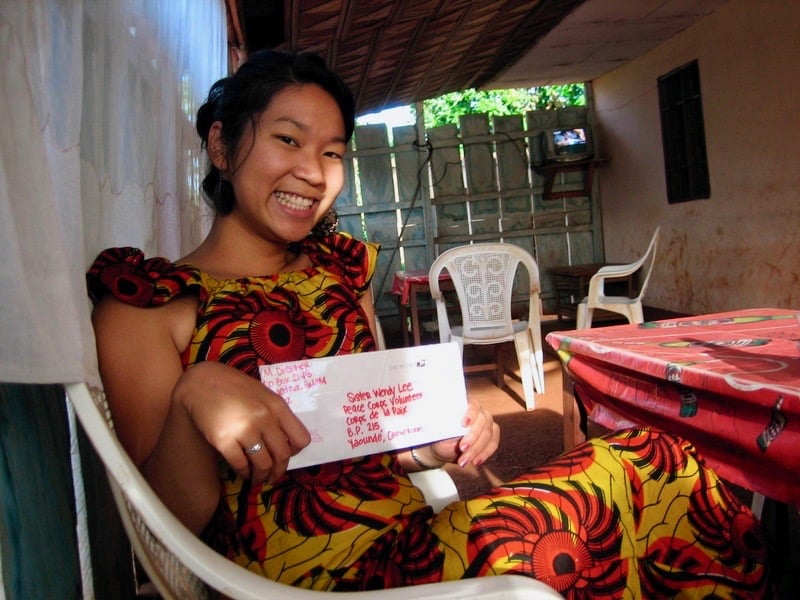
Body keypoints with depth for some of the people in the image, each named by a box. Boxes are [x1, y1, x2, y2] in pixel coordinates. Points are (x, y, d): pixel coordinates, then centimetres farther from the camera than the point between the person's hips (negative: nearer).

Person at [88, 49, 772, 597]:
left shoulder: (341, 269, 11)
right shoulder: (142, 303, -3)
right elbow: (173, 519, -5)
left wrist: (436, 435, -5)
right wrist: (194, 400, -25)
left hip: (405, 526, 6)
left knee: (650, 462, -15)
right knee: (647, 469, -21)